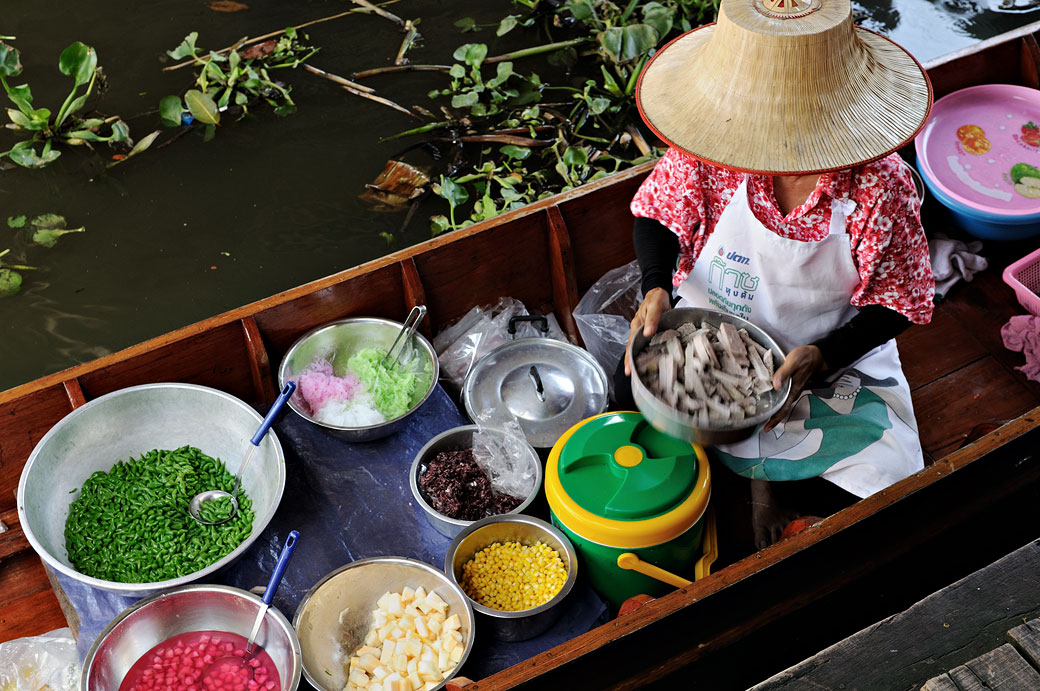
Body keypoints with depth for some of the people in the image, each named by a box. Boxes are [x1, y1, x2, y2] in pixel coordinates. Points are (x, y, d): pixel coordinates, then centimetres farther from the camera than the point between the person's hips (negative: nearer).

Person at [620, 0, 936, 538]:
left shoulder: (880, 185, -24)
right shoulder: (711, 151, -20)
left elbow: (895, 303, -13)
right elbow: (657, 211, -1)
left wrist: (822, 357, -27)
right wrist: (656, 287, -20)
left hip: (834, 357, -1)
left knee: (890, 474, -12)